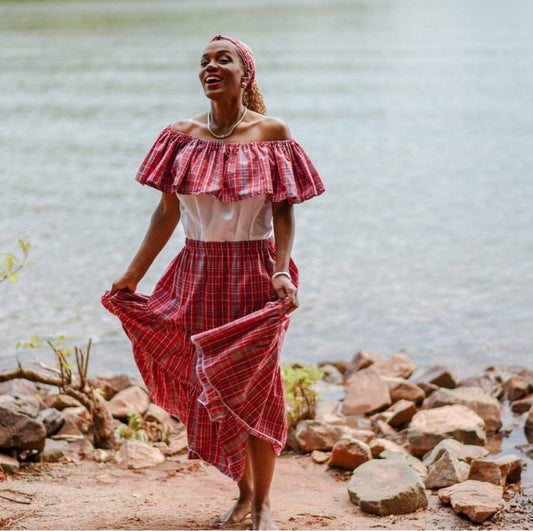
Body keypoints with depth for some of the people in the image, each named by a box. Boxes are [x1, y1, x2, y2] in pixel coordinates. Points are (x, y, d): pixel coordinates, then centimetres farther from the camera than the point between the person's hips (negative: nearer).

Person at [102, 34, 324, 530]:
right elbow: (167, 212, 7)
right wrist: (131, 276, 5)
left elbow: (284, 213, -5)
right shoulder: (183, 135, 4)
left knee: (253, 387, -1)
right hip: (198, 273, 3)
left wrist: (282, 272, -19)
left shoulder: (271, 133, -3)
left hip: (253, 274, -3)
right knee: (210, 391, 9)